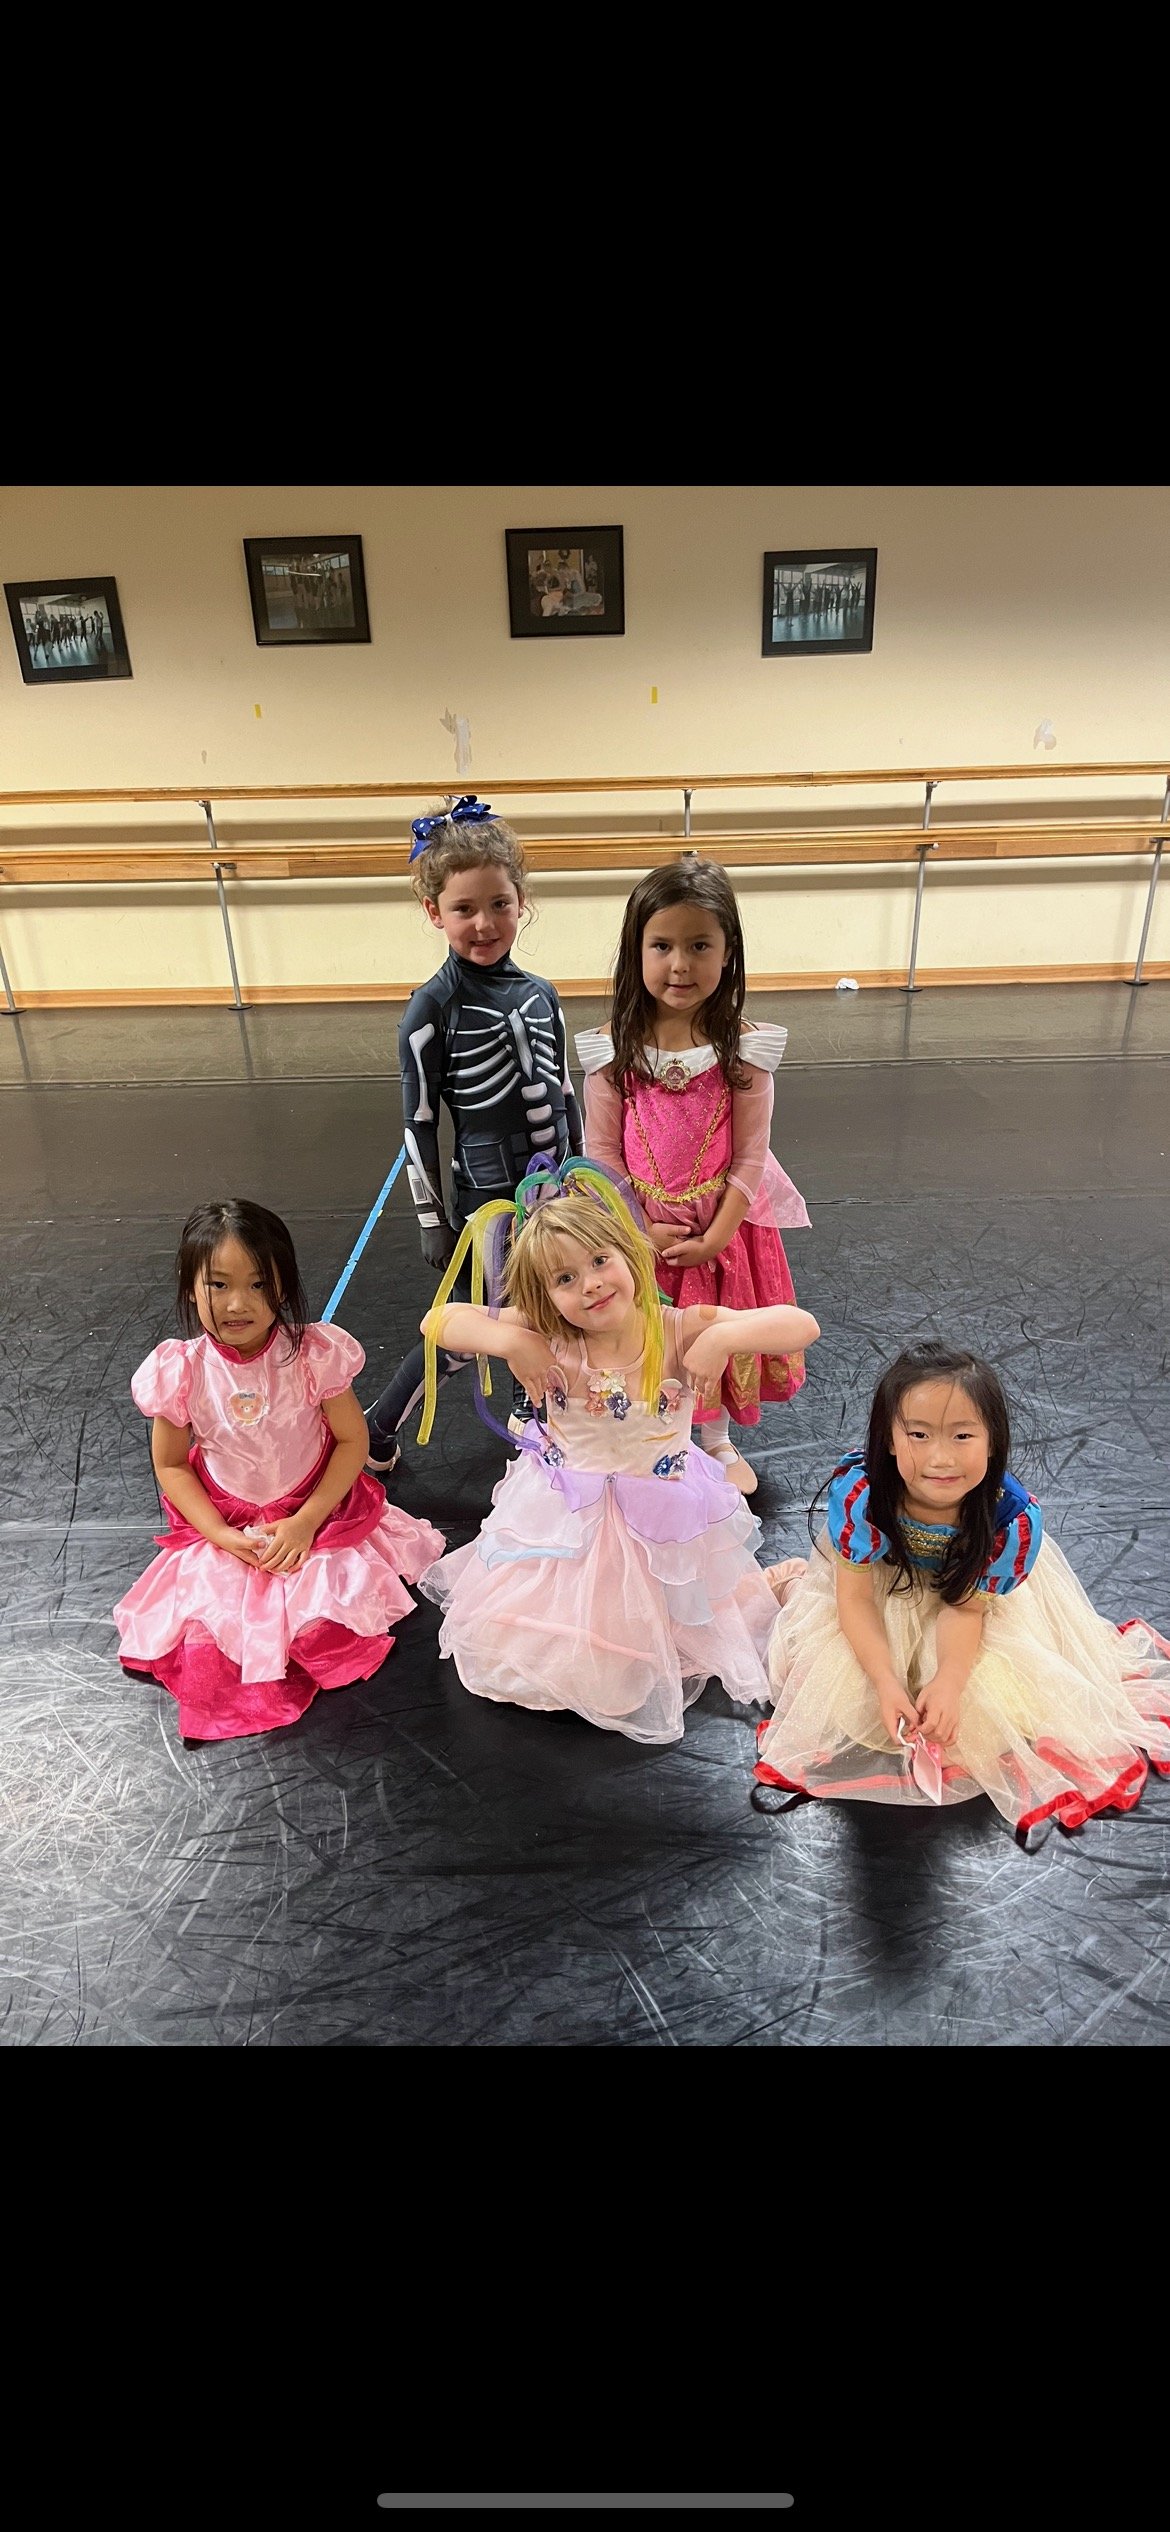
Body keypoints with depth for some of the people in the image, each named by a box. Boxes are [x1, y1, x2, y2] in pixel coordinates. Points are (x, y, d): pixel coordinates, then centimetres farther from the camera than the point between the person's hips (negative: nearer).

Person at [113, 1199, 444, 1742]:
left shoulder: (312, 1354, -18)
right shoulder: (181, 1370, -14)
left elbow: (352, 1439, -10)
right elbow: (170, 1465, -3)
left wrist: (306, 1522, -16)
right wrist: (221, 1535, -14)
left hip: (317, 1513, -1)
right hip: (226, 1528, 1)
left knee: (327, 1627, -16)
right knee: (209, 1644, -12)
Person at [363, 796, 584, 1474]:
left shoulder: (541, 993, 2)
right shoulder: (434, 1007, -13)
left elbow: (565, 1096, 10)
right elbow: (419, 1123, -9)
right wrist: (433, 1220, -8)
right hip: (486, 1195, -5)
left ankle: (530, 1413, 42)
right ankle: (374, 1431, 23)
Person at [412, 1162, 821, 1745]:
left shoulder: (679, 1331, -20)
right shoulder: (547, 1339, -16)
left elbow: (802, 1326, -23)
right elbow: (437, 1320, -15)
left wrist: (724, 1334, -36)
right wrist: (508, 1341, -28)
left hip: (663, 1517, -1)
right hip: (563, 1516, 1)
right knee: (527, 1647, 7)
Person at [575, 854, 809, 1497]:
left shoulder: (744, 1047, -13)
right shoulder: (612, 1049, -12)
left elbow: (750, 1156, -10)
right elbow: (602, 1153, -7)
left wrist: (714, 1237, -14)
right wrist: (642, 1229, -13)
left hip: (723, 1230, 0)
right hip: (640, 1232, 0)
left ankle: (717, 1440, 42)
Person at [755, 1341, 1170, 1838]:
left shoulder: (1012, 1517, -35)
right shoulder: (858, 1492, -39)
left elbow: (964, 1606, -23)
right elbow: (857, 1599, -26)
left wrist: (947, 1681, -38)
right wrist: (887, 1682, -37)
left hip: (969, 1586, 1)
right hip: (882, 1583, 0)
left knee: (992, 1696, -11)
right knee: (843, 1676, -6)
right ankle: (794, 1584, 20)